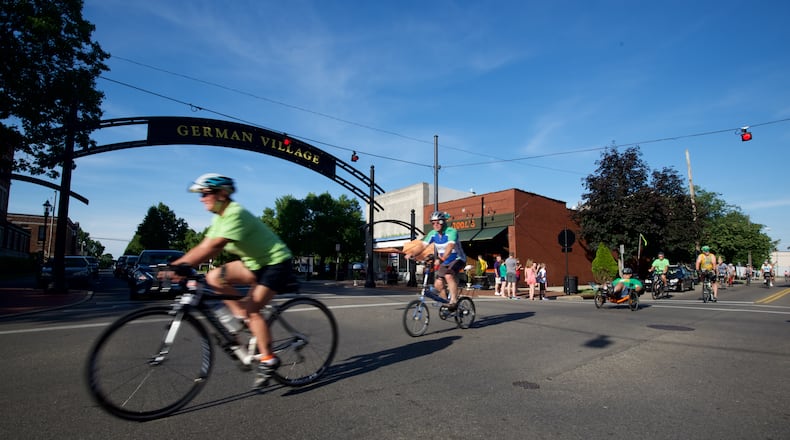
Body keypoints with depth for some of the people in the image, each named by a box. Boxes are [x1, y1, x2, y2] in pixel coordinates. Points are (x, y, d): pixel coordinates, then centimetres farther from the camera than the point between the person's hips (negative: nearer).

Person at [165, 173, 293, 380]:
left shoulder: (236, 214, -23)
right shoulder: (219, 218, 7)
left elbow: (213, 248, -32)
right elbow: (203, 247, 1)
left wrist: (180, 265, -34)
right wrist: (176, 263, -9)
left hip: (276, 263, -9)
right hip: (256, 263, 9)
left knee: (251, 309, -13)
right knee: (214, 277, -8)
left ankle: (268, 359, 2)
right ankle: (242, 316, 1)